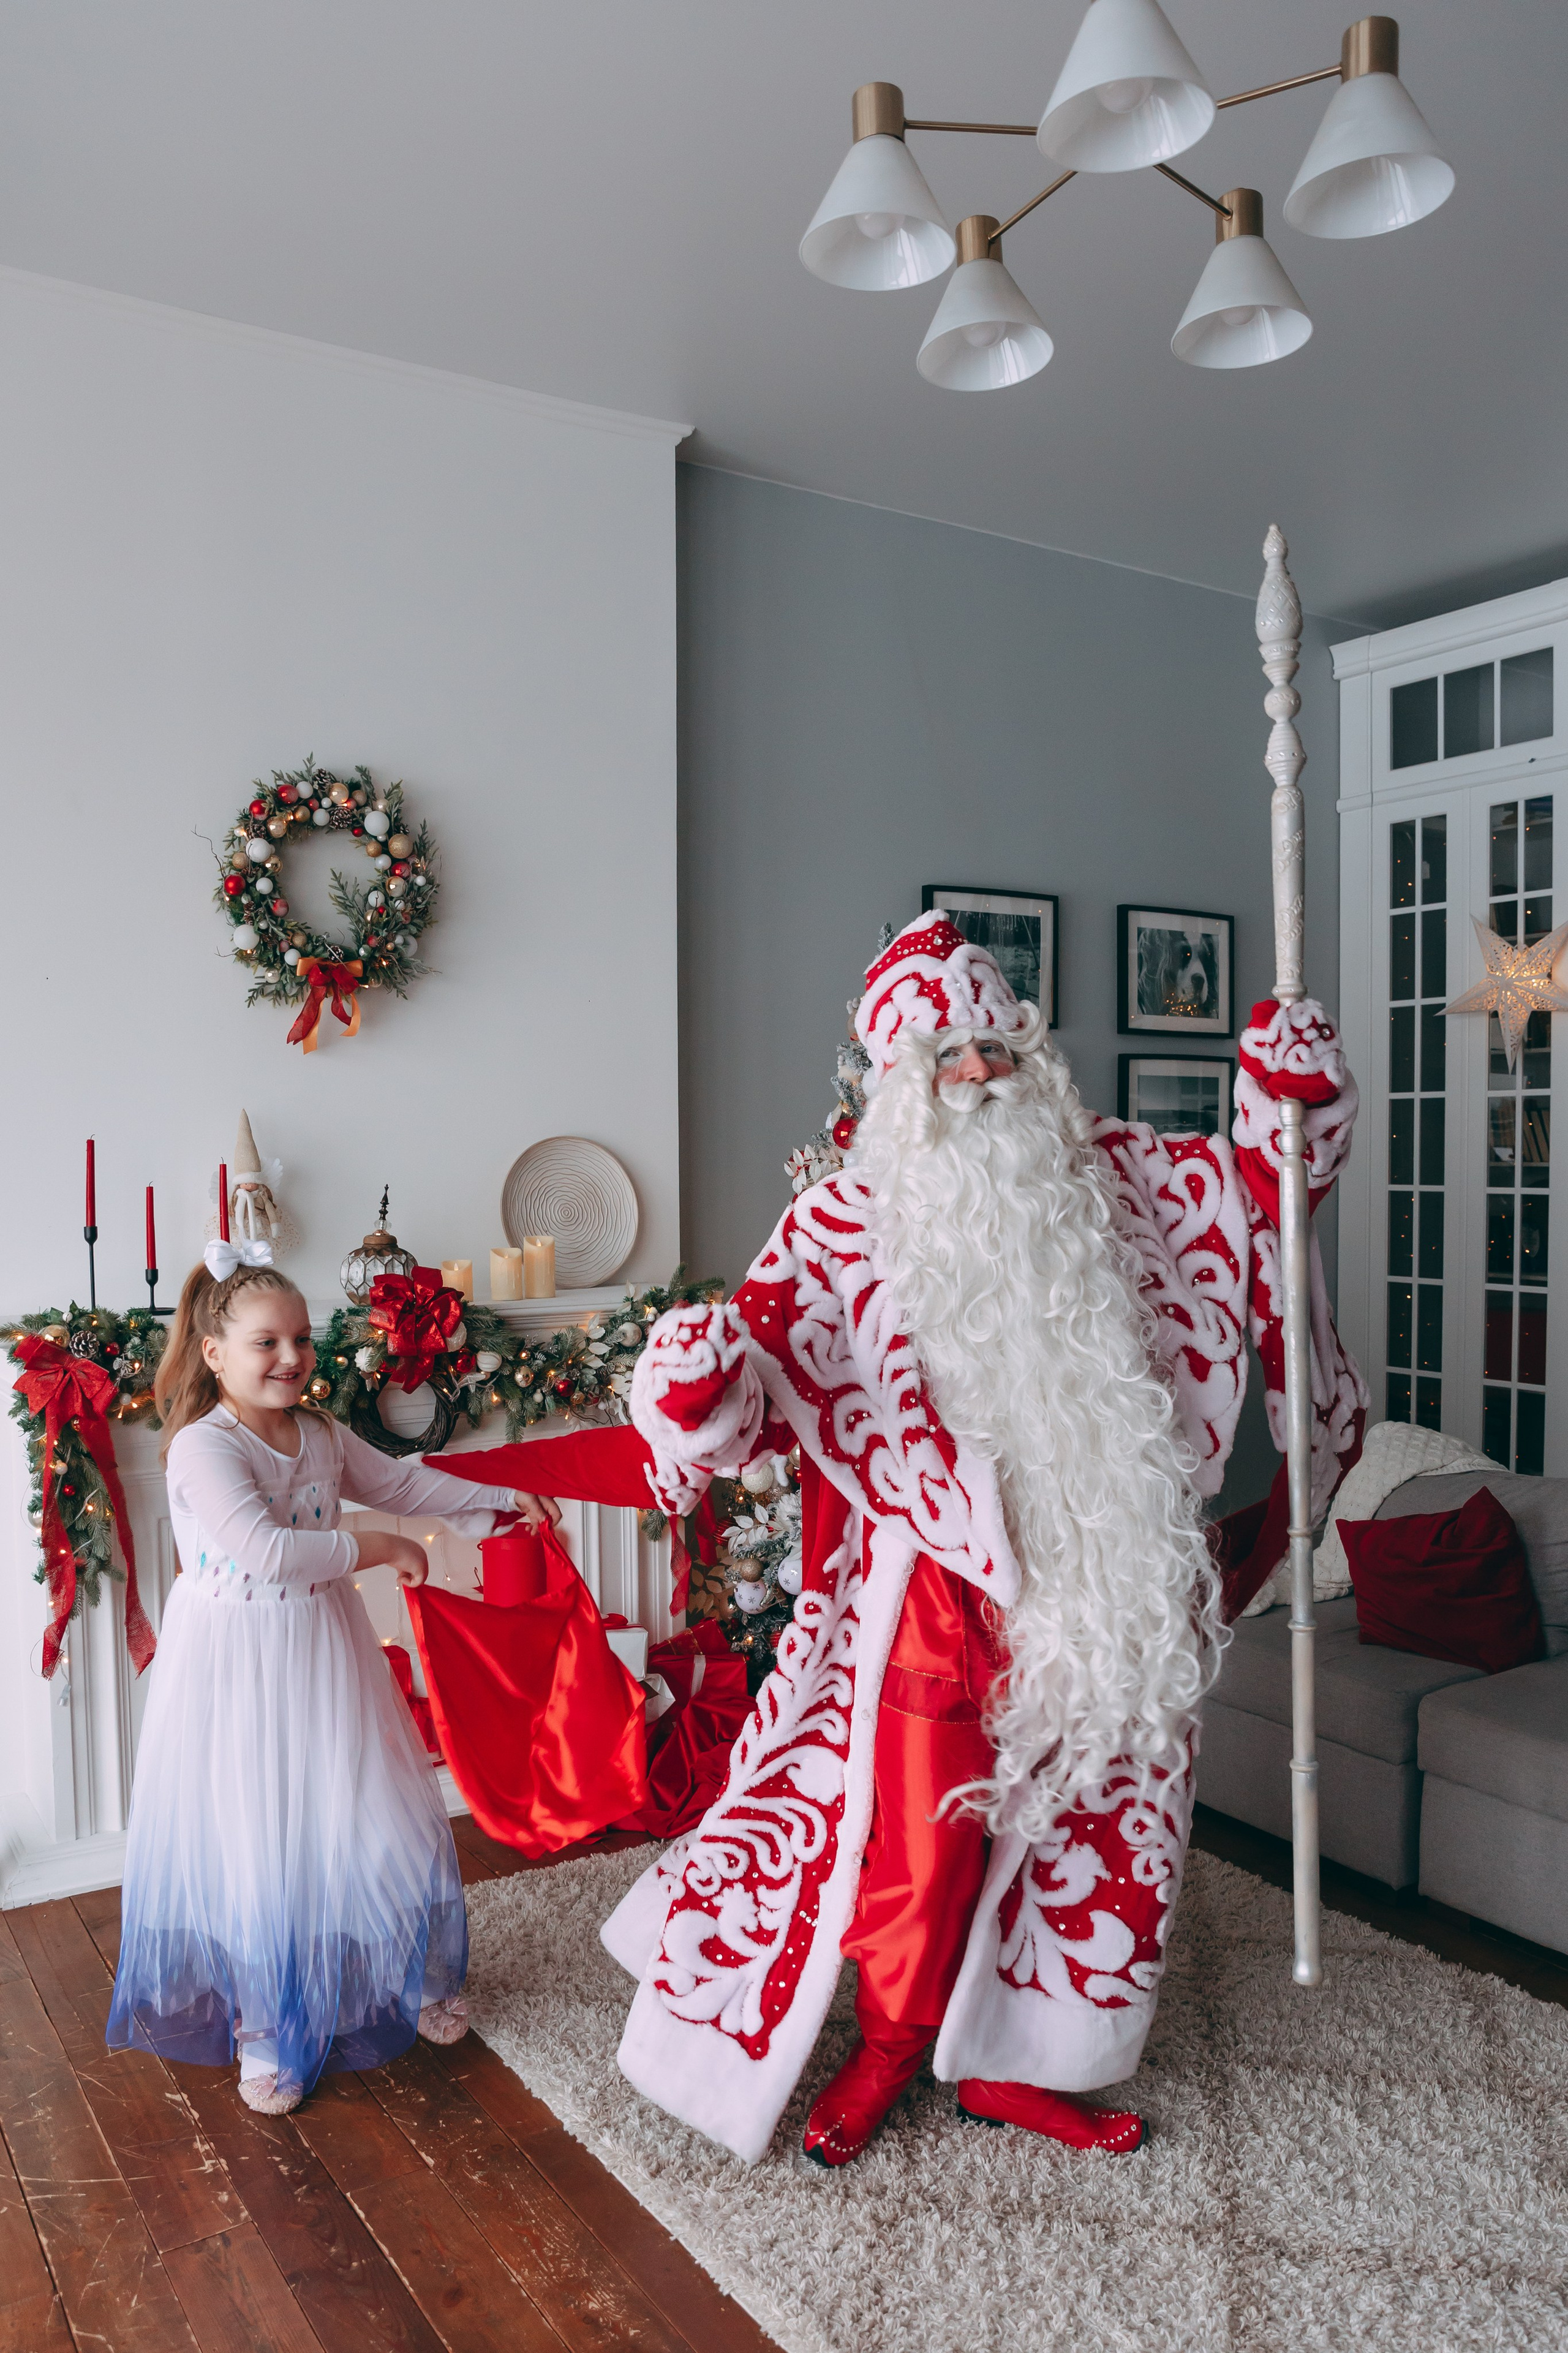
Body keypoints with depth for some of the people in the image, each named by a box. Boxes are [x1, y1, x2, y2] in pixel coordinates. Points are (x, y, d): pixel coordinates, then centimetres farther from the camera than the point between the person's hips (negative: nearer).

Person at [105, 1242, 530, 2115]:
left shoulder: (321, 1436, 3)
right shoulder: (203, 1448, -20)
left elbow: (399, 1481, 16)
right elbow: (269, 1551, -31)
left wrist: (498, 1500, 13)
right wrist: (379, 1549, -24)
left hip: (323, 1657, 6)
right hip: (239, 1674, -6)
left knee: (374, 1823, 13)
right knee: (257, 1847, 4)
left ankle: (411, 1980, 36)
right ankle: (266, 2031, 26)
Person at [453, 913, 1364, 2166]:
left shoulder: (1106, 1175, 3)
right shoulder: (852, 1219, -9)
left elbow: (1257, 1181, 17)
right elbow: (764, 1346, -16)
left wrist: (1289, 1093, -1)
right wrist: (697, 1383, -38)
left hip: (1094, 1580, 5)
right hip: (937, 1584, -4)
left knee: (1072, 1817, 15)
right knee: (923, 1826, 5)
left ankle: (1005, 2058, 37)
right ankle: (889, 2047, 34)